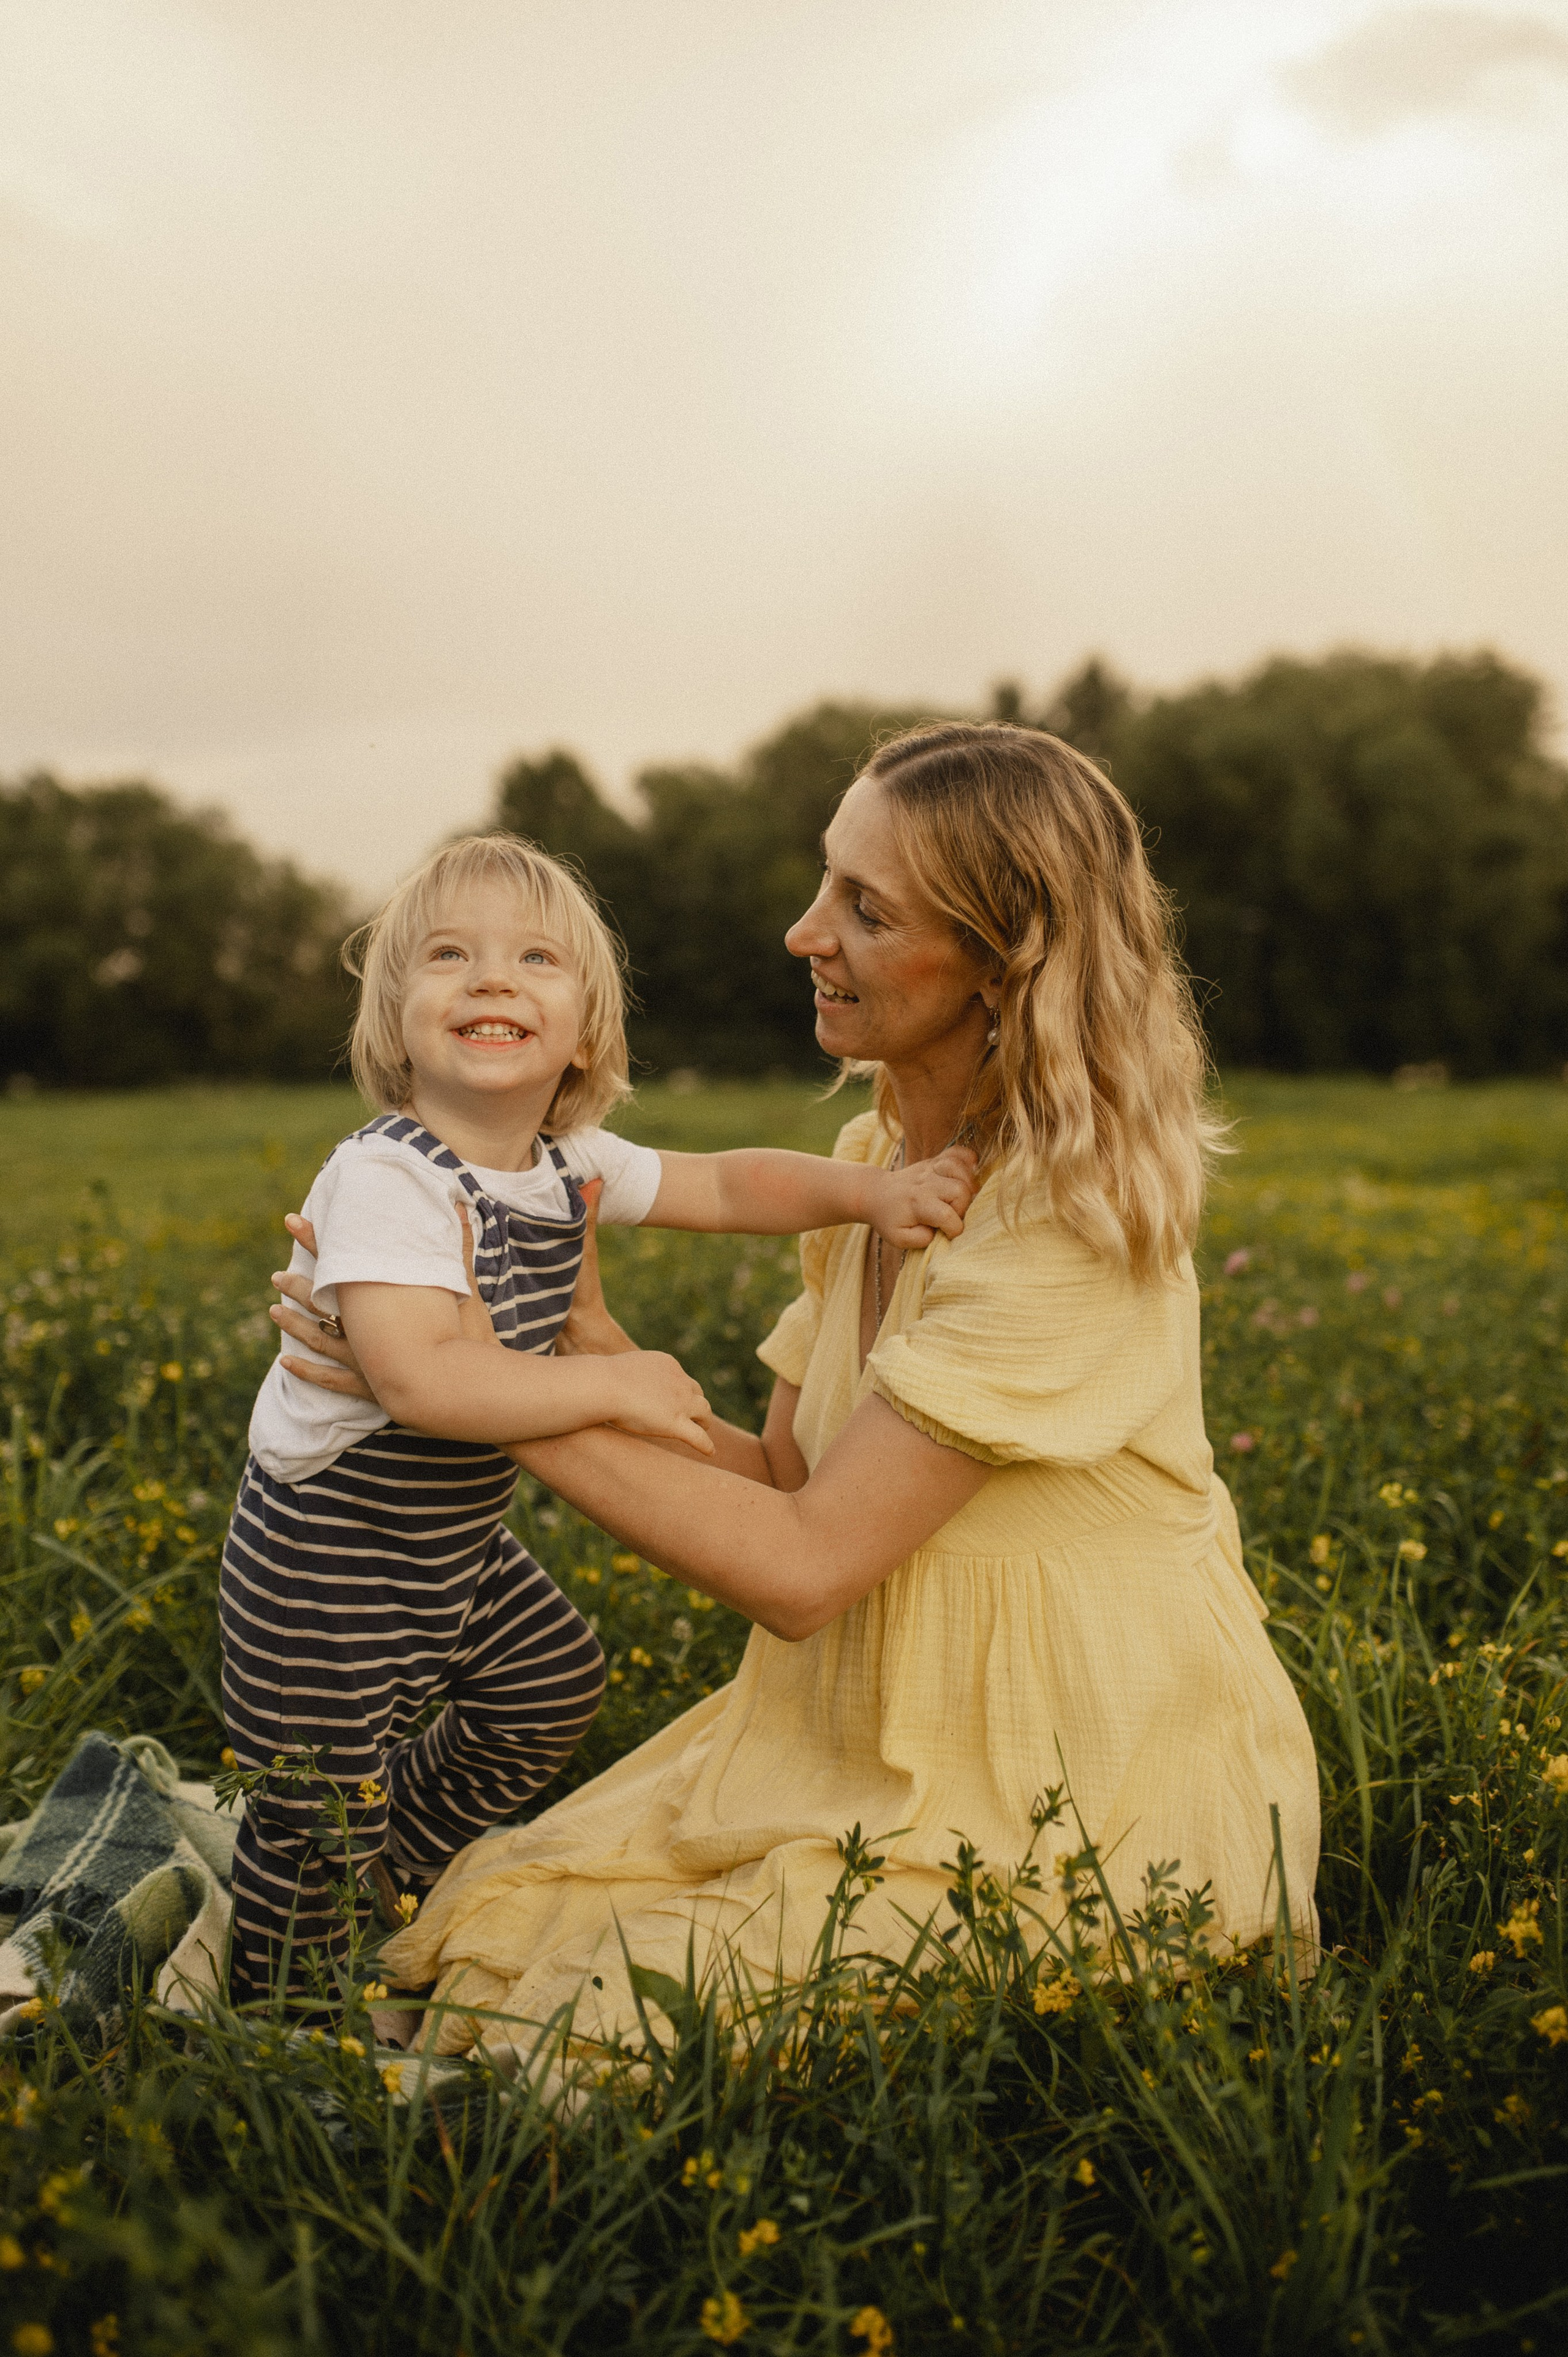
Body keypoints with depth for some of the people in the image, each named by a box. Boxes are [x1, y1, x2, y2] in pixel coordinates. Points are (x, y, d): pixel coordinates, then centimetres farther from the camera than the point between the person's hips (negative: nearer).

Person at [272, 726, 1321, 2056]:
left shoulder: (1073, 1224, -23)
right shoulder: (880, 1165, 4)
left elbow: (803, 1565, -25)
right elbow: (784, 1479, 2)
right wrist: (580, 1331, -11)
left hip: (1092, 1812, -6)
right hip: (898, 1745, 7)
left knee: (617, 2026, -15)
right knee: (502, 1922, -8)